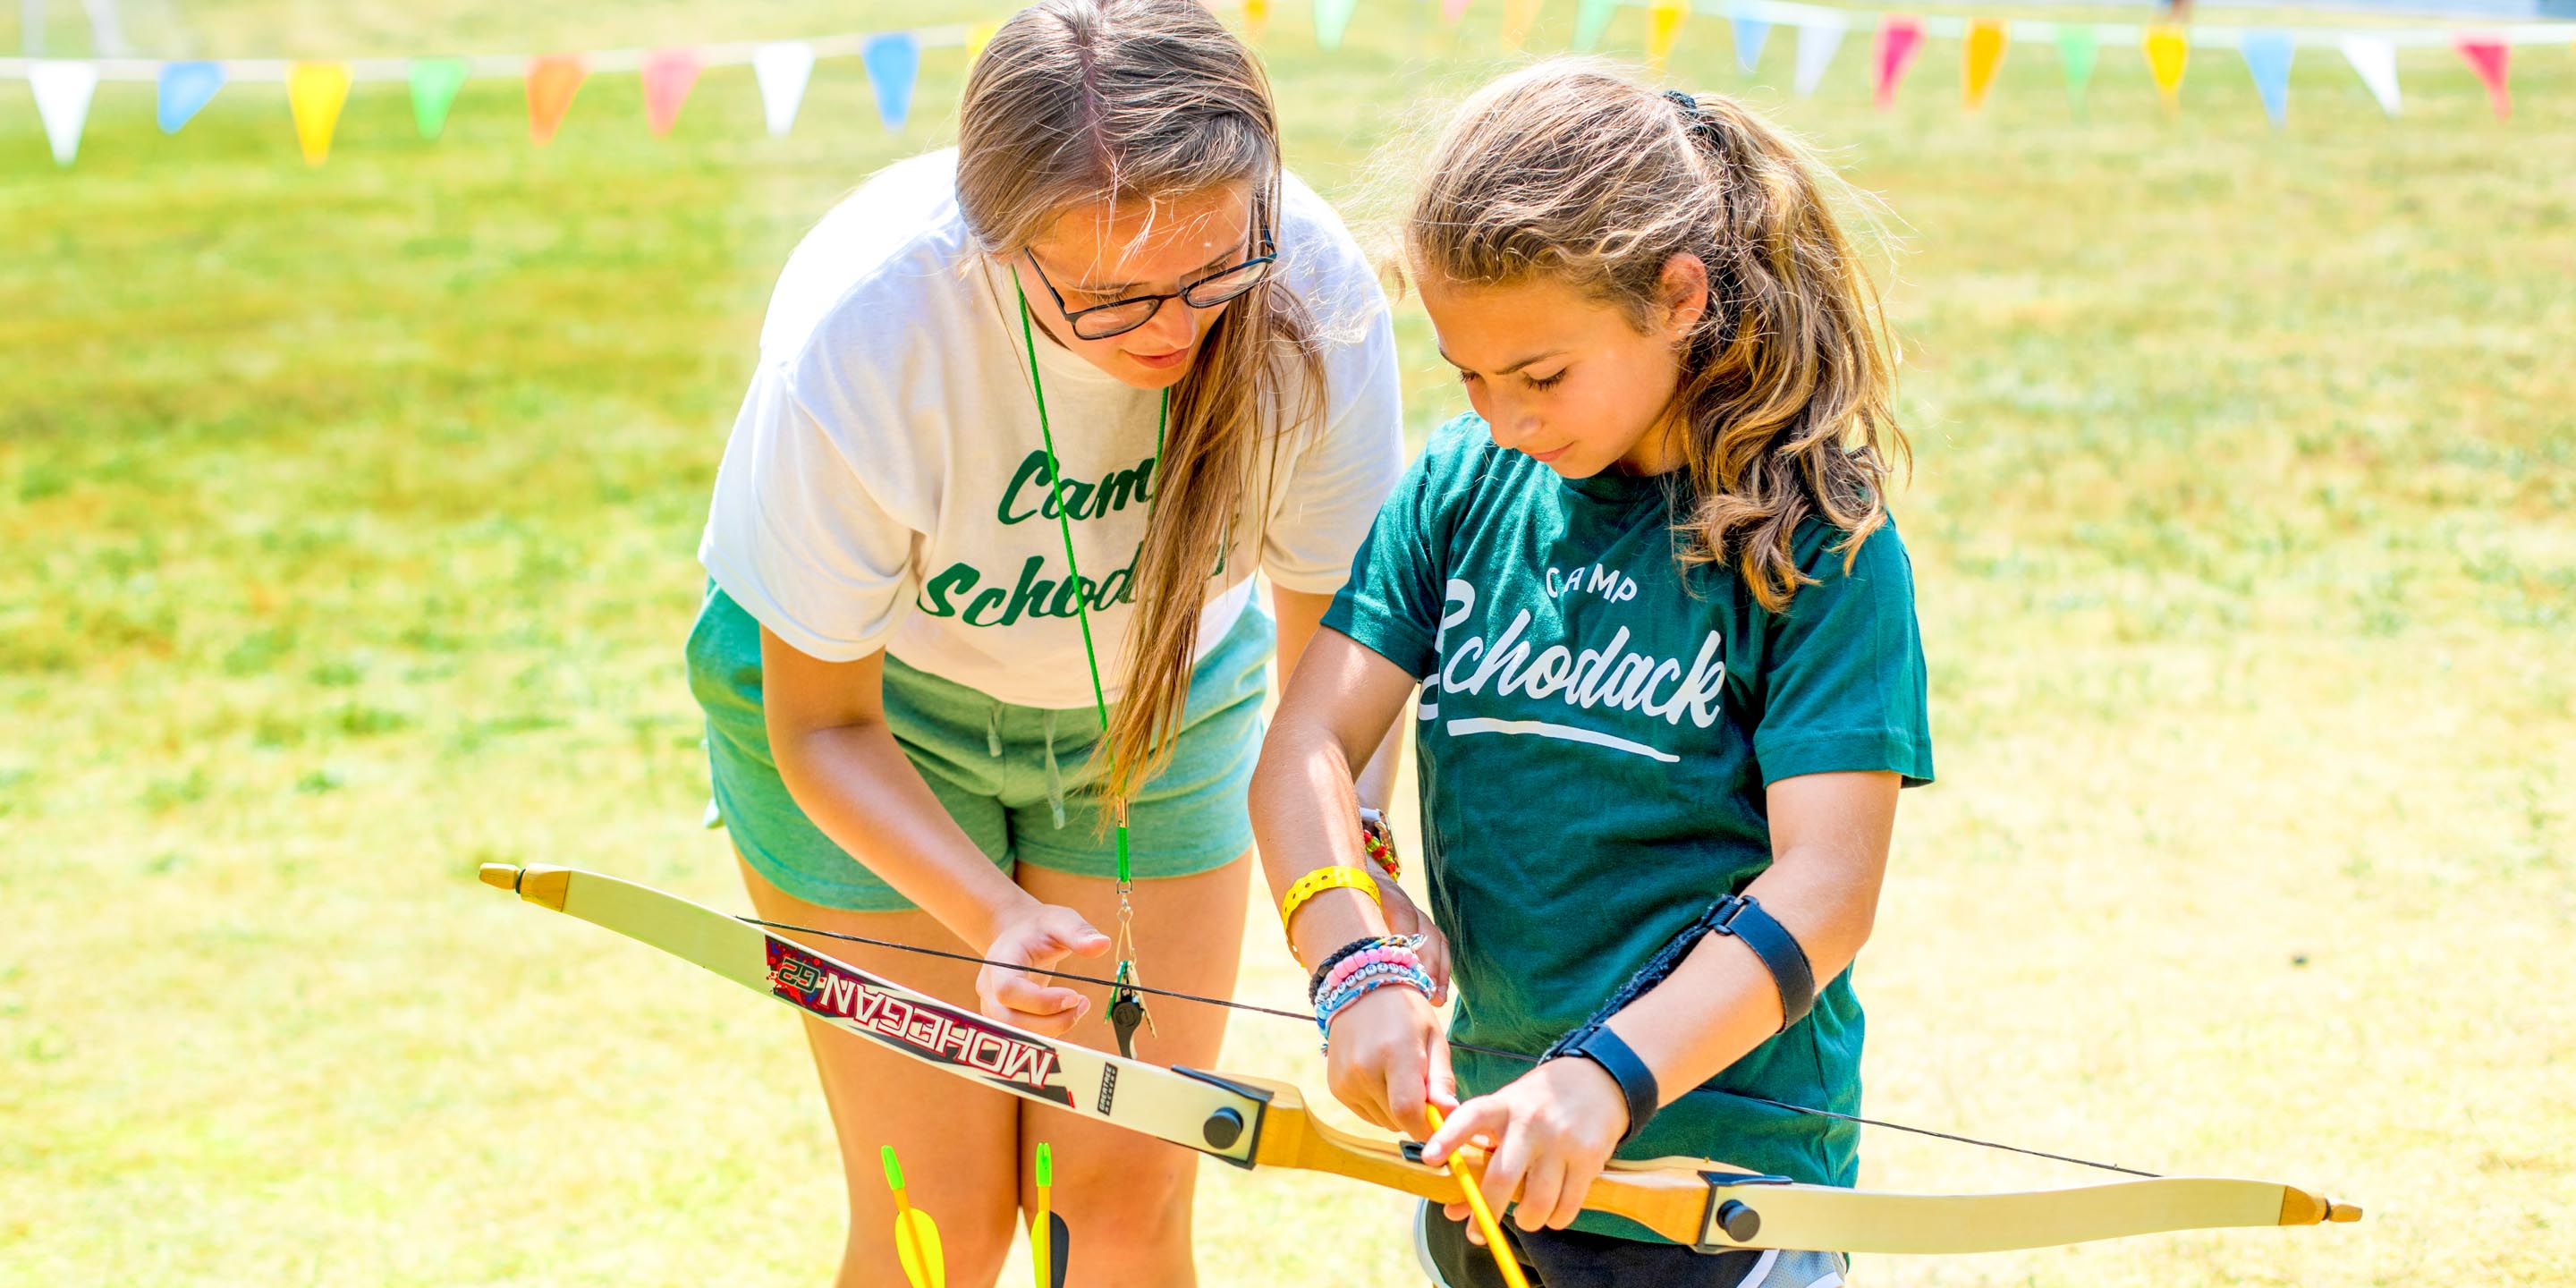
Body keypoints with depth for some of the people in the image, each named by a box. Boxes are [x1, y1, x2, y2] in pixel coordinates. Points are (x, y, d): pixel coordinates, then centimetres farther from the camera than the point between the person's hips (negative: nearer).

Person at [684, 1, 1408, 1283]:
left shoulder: (1310, 286, -30)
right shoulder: (859, 332, -36)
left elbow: (1334, 650, -15)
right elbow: (821, 724, -22)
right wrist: (996, 918, -38)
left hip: (1165, 691, 2)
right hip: (873, 702, -2)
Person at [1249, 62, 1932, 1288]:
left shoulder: (1818, 540, -13)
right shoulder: (1461, 486, 1)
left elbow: (1824, 886, -19)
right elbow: (1306, 745, -6)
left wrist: (1608, 1076, -32)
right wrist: (1357, 969, -24)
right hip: (1484, 1143, 5)